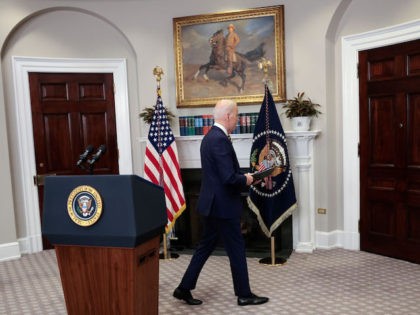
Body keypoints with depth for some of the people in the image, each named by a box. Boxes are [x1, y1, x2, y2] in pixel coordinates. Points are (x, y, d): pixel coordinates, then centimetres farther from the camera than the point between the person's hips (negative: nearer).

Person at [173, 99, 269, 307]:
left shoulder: (210, 136, 11)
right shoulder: (220, 139, -21)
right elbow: (229, 178, -26)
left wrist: (241, 176, 11)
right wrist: (246, 179, -7)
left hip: (212, 203, 10)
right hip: (222, 205, -10)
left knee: (205, 247, 17)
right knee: (236, 249, 6)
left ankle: (184, 288, 25)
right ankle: (244, 294, 22)